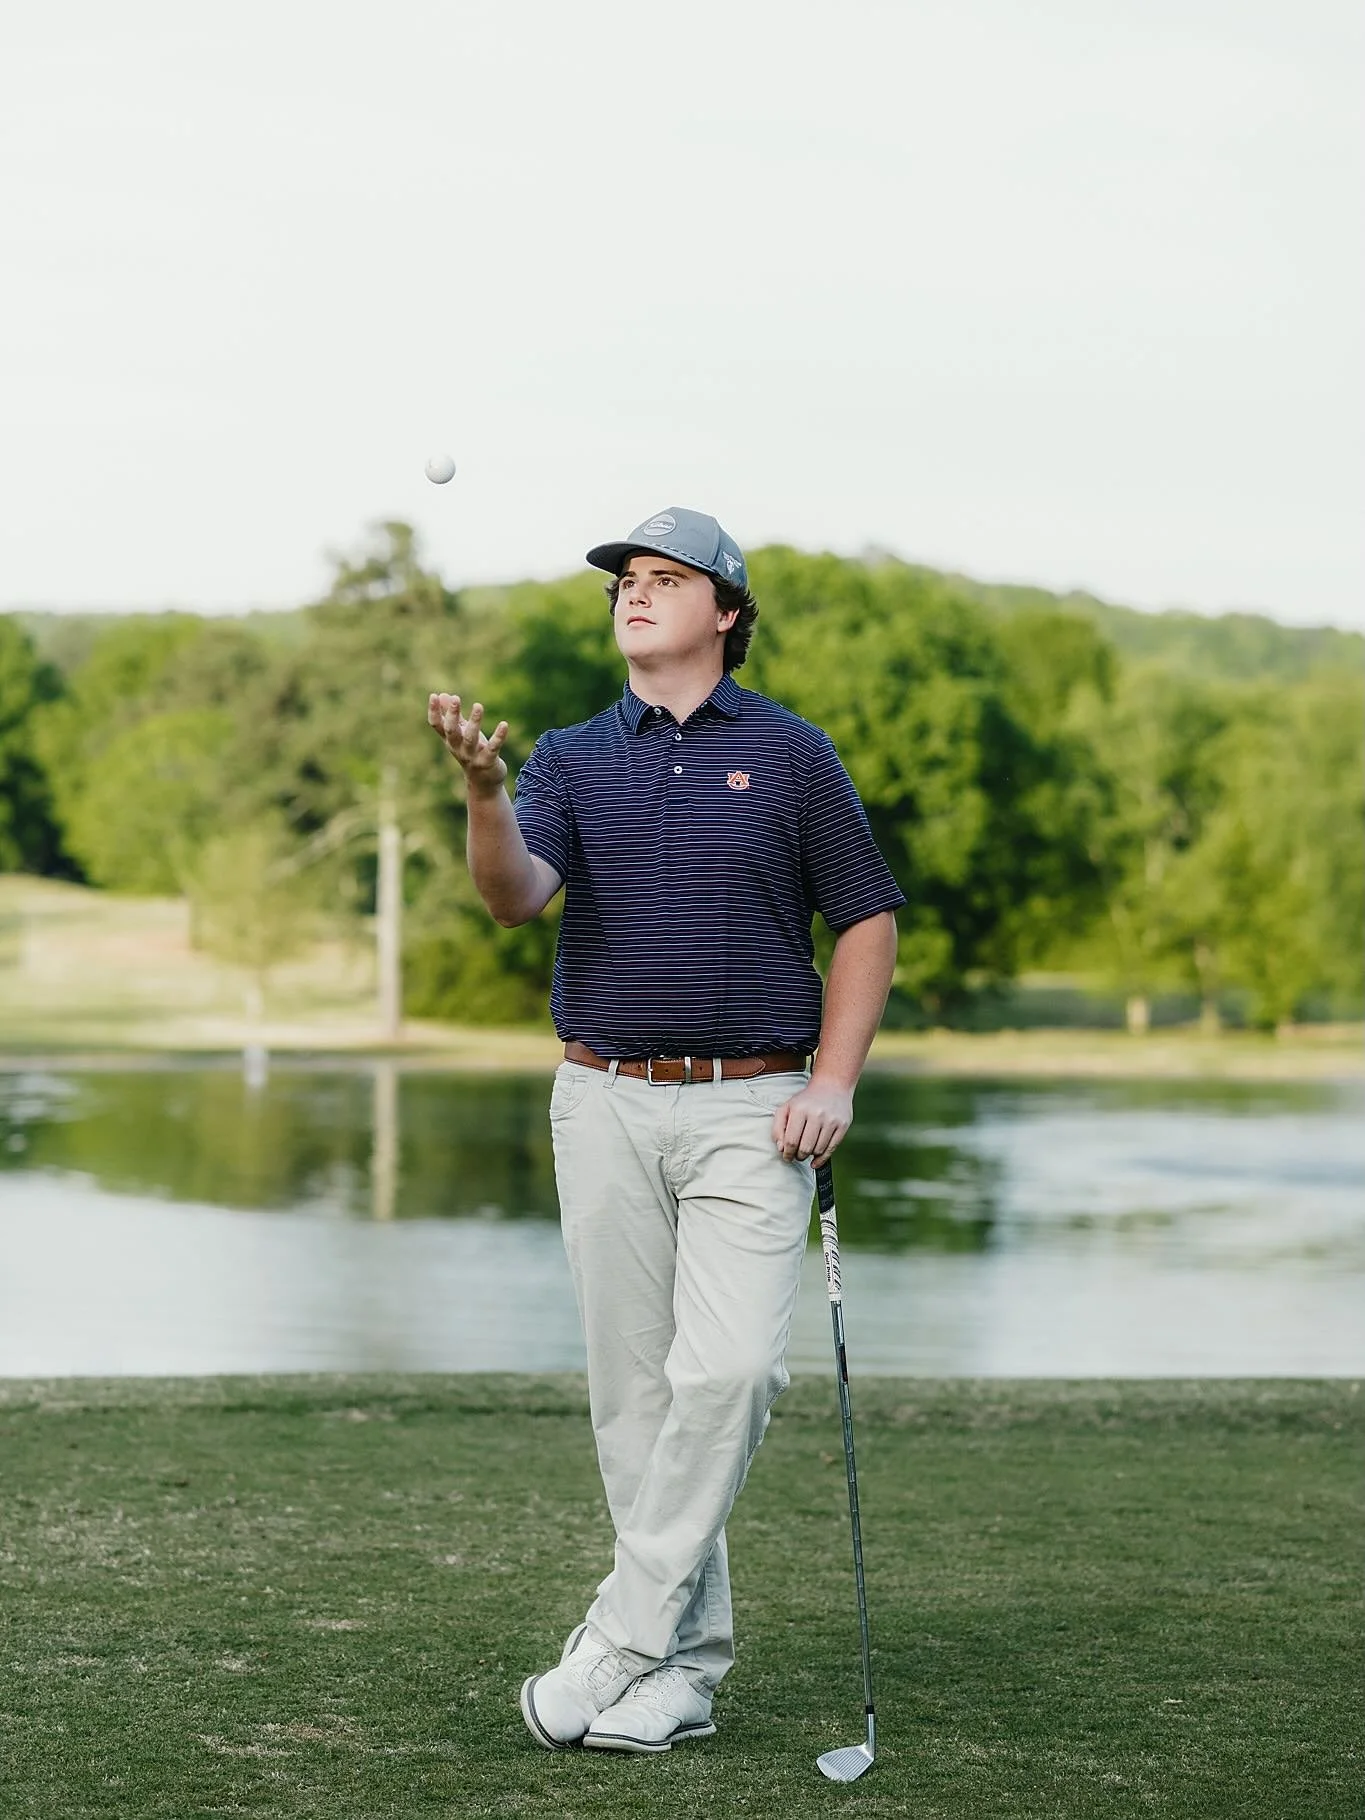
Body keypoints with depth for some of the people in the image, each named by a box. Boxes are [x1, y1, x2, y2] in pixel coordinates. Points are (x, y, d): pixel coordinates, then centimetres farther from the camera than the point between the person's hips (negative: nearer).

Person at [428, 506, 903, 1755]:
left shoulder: (790, 753, 4)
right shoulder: (571, 760, 8)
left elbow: (867, 920, 7)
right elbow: (516, 896, -11)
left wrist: (833, 1081, -5)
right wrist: (484, 791, -31)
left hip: (752, 1107, -2)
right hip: (607, 1103, 2)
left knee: (731, 1368, -16)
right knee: (634, 1390, 3)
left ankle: (620, 1643, -11)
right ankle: (688, 1662, 11)